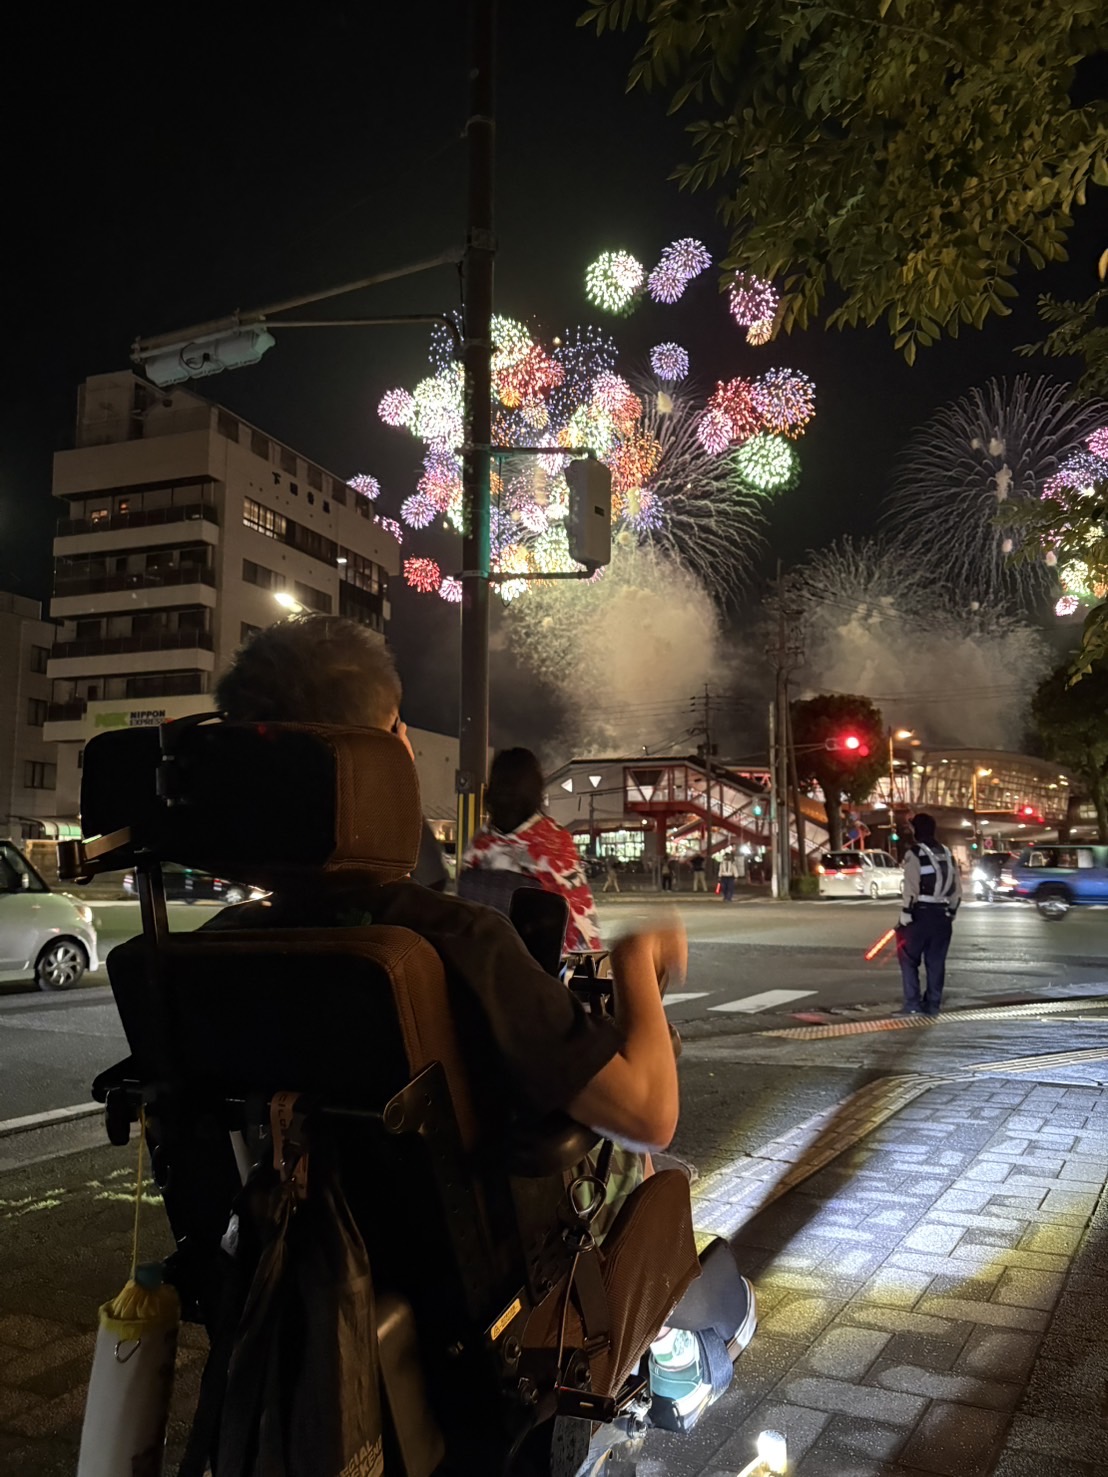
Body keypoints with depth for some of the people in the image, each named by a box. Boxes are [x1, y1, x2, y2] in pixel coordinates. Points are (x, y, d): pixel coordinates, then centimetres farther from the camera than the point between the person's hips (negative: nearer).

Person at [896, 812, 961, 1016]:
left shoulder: (915, 854, -10)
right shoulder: (947, 854, 13)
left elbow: (911, 889, -16)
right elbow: (957, 889, 15)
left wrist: (905, 916, -12)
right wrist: (951, 914, 21)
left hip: (920, 913, -6)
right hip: (942, 915, 6)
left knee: (909, 959, 1)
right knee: (936, 961, 11)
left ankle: (912, 1004, -3)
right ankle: (933, 1005, 13)